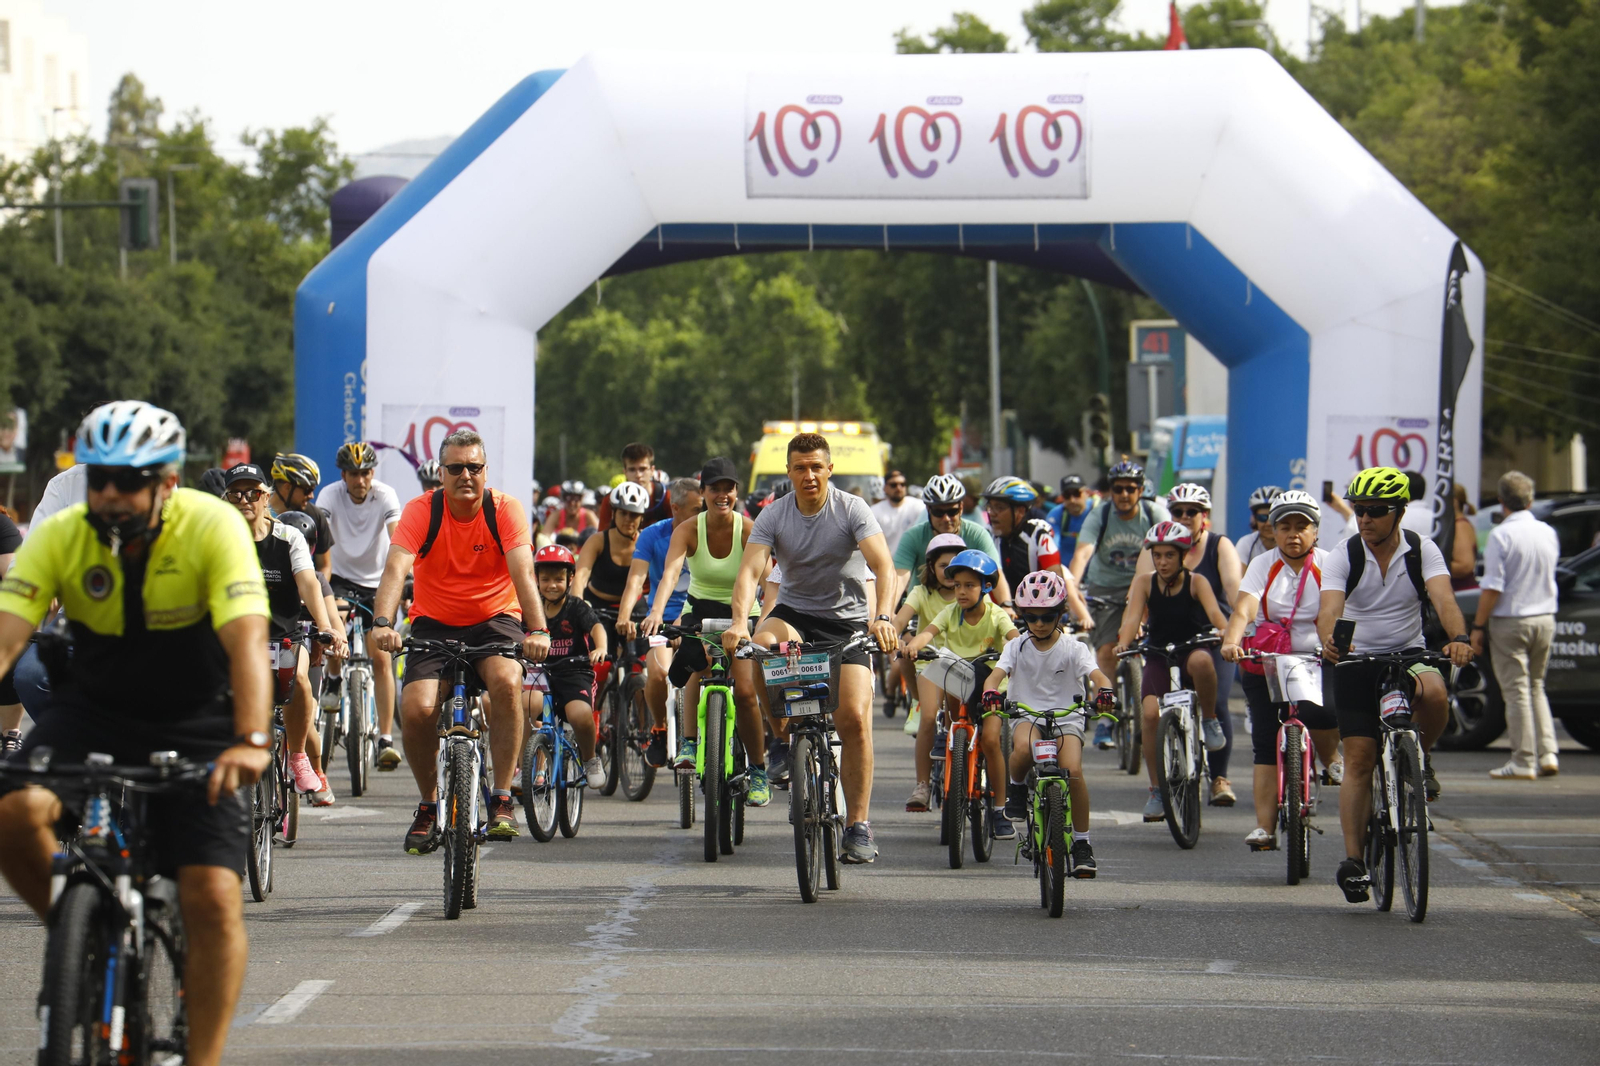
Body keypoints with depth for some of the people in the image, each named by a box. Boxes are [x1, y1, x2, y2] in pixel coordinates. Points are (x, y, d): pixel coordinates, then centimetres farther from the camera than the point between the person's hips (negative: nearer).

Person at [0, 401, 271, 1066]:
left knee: (213, 896, -14)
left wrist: (252, 743, -48)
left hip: (194, 724, -2)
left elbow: (247, 640, -32)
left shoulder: (213, 529, -21)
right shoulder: (59, 538, -14)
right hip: (94, 711, 2)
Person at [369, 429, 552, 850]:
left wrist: (537, 629, -39)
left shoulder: (505, 510, -11)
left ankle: (502, 799, -21)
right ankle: (429, 804, 4)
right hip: (434, 624, 1)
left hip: (494, 621, -1)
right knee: (417, 709, -22)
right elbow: (396, 568, -24)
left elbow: (523, 572, -23)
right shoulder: (422, 510, -11)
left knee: (507, 680, -32)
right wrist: (383, 622, -42)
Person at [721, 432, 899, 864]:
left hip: (846, 619, -1)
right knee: (761, 646, -34)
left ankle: (859, 827, -7)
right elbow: (750, 570, -18)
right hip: (794, 612, 1)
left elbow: (883, 565, -23)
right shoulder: (773, 516, -7)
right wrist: (739, 621, -37)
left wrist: (884, 617, -41)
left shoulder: (852, 509, -12)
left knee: (854, 718, -15)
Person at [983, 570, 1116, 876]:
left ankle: (1082, 844, -11)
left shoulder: (1073, 649, 0)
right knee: (1024, 747, -37)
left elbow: (1097, 674, -16)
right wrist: (991, 692, -34)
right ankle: (1016, 786, -1)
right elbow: (996, 674, -9)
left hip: (1067, 717, -1)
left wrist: (1104, 690, -40)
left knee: (1073, 771, -26)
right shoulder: (1017, 647, 5)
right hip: (1027, 715, 1)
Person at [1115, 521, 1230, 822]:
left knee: (1200, 661, -40)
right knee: (1151, 713, -23)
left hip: (1192, 652, -2)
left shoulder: (1196, 582, -4)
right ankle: (1156, 790, -8)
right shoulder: (1145, 585, 1)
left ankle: (1209, 719, -12)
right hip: (1159, 659, 2)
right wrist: (1123, 643, -34)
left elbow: (1214, 611, -21)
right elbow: (1132, 617, -13)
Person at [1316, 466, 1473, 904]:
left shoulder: (1422, 551, -7)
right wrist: (1330, 641, -46)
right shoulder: (1343, 556, -8)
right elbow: (1330, 609, -22)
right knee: (1358, 758, -9)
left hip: (1410, 654, 0)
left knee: (1434, 693, -35)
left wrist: (1459, 638, -43)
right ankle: (1353, 860, -4)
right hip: (1357, 660, 0)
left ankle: (1421, 756, -3)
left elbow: (1443, 599, -22)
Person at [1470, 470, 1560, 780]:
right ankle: (1547, 754, 9)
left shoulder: (1502, 535, -14)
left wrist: (1478, 627, -10)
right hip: (1545, 618, 6)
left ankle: (1523, 762, 0)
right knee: (1536, 687, 17)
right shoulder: (1548, 533, 5)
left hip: (1511, 621, -6)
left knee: (1516, 690, 0)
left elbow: (1492, 588, -17)